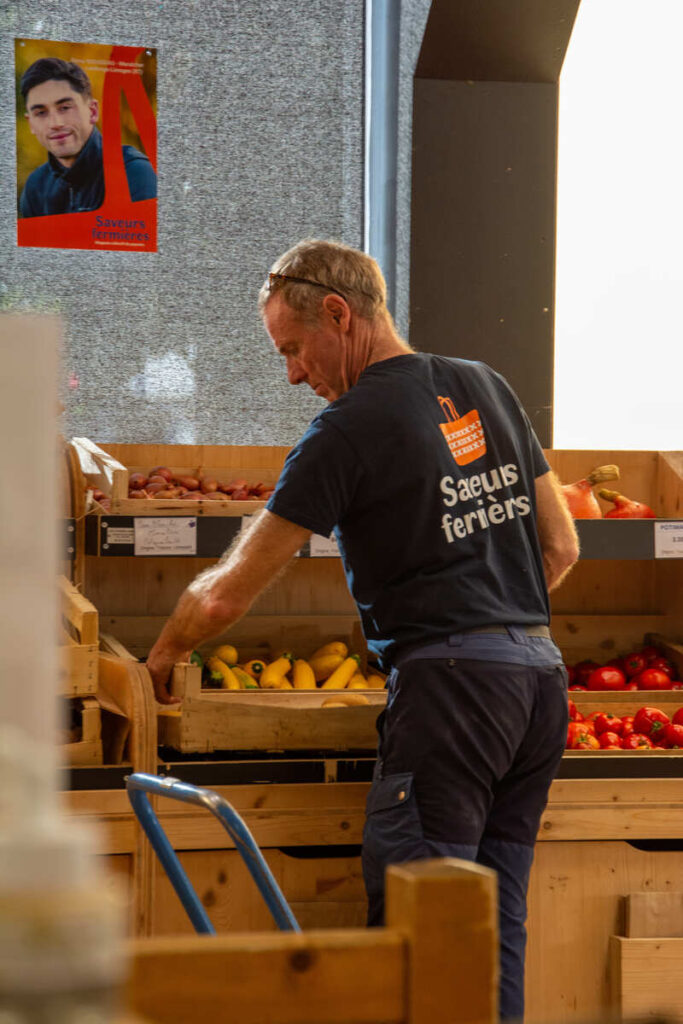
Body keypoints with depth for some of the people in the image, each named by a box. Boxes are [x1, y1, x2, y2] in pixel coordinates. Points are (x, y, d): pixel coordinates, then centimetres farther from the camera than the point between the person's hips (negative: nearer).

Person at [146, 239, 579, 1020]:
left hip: (450, 686, -8)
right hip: (542, 676, 8)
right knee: (497, 925, 11)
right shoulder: (484, 387, 14)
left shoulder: (351, 429, -7)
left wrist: (157, 662, 13)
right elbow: (561, 549, 20)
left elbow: (226, 595, -3)